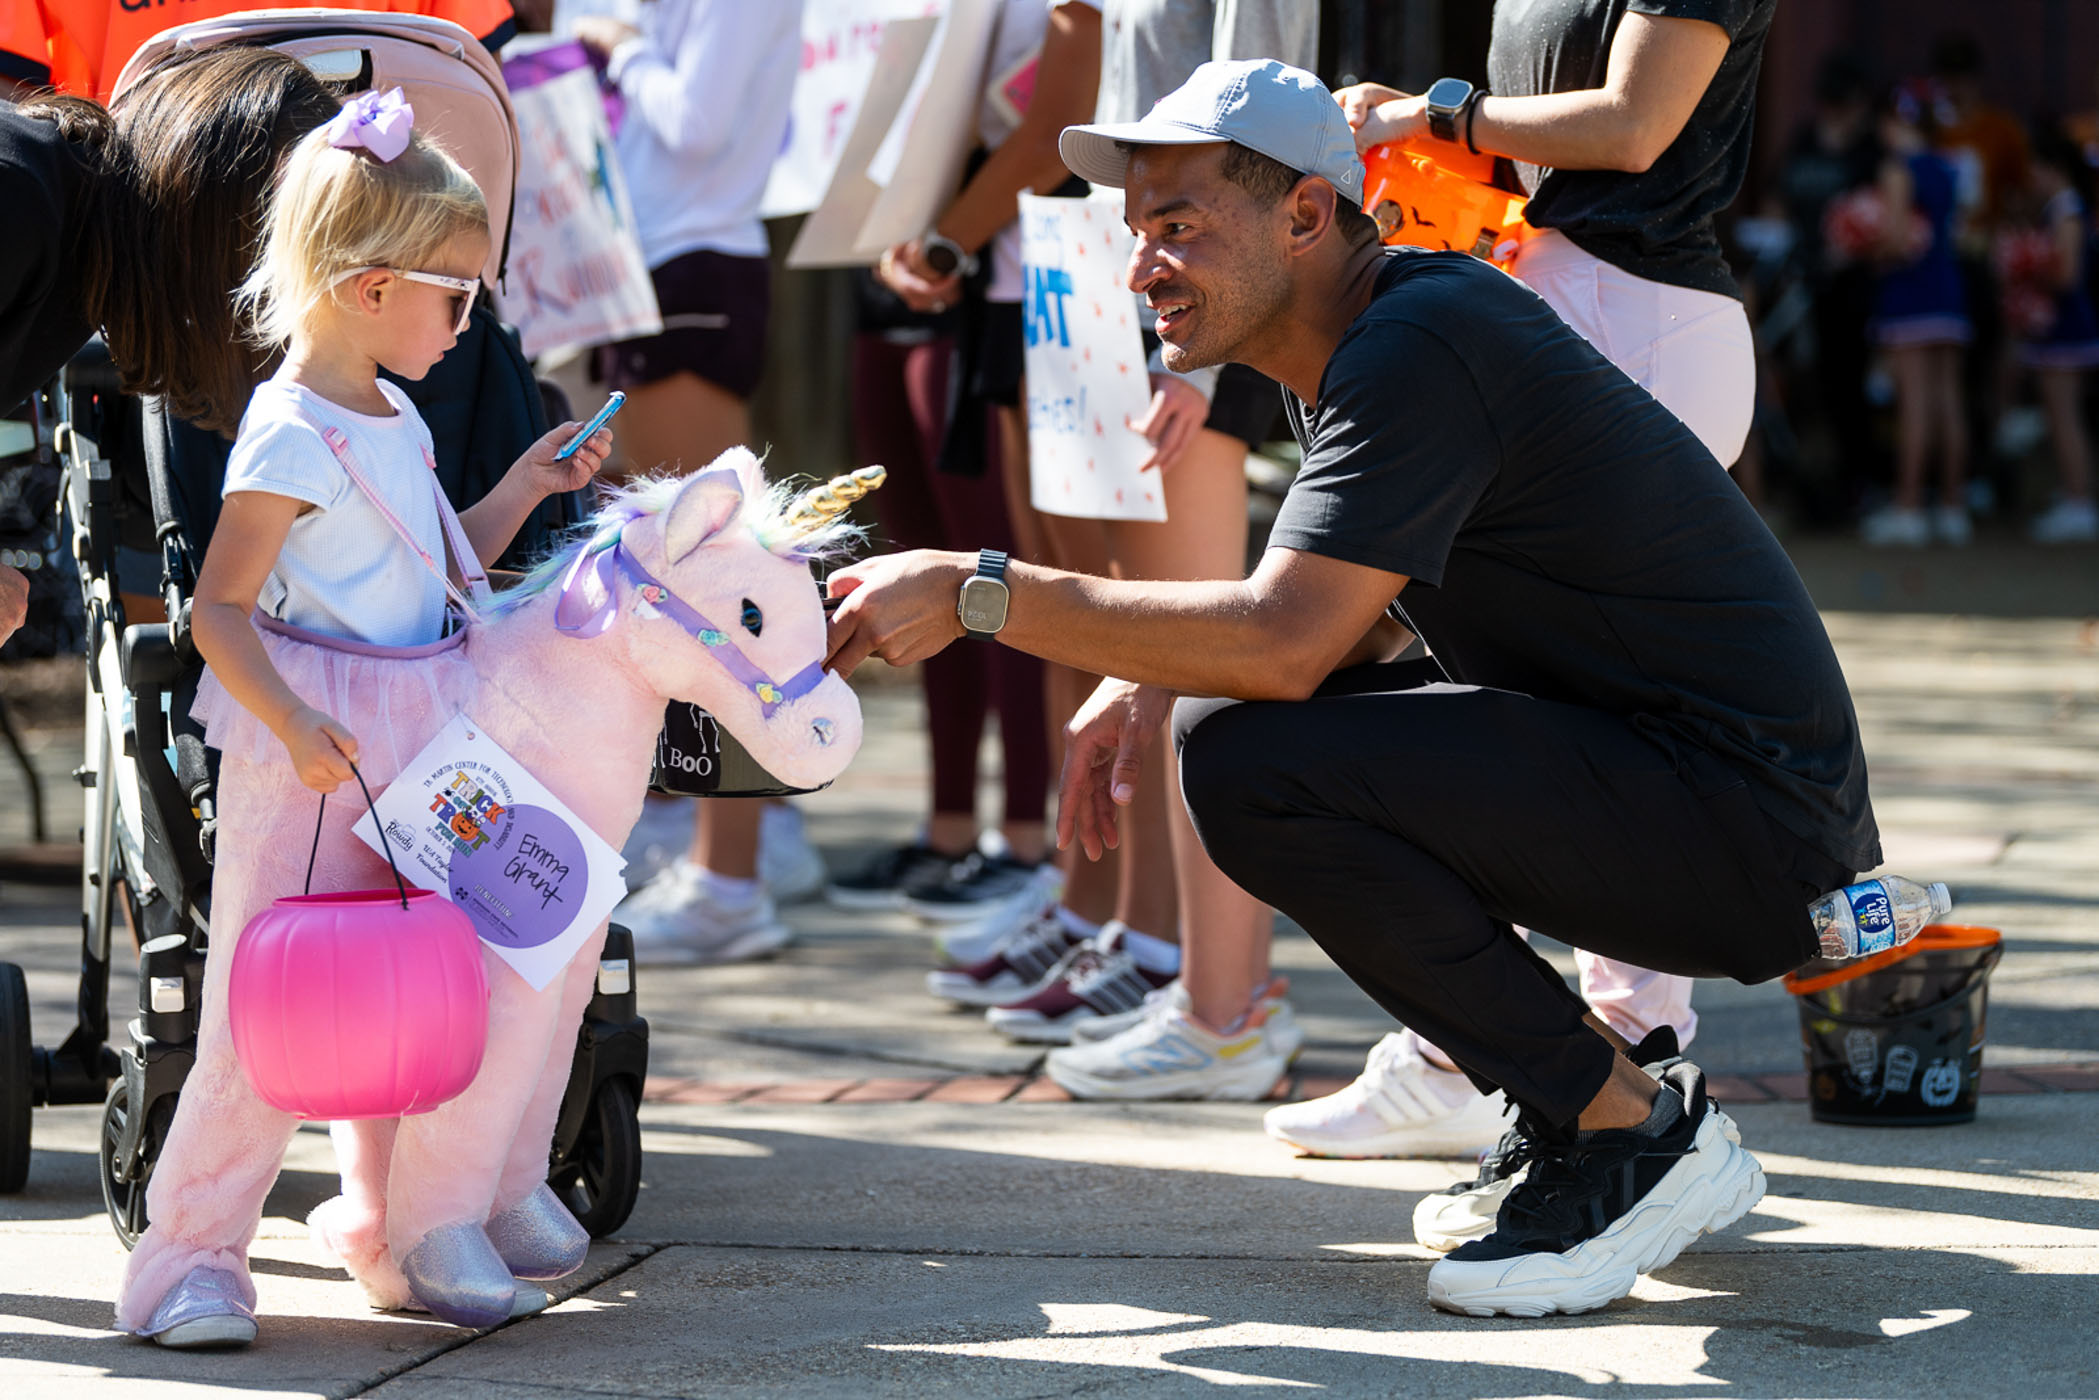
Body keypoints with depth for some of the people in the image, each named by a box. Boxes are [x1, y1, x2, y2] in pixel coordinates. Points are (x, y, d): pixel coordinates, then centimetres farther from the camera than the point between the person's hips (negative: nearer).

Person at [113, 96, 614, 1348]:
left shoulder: (395, 420, 13)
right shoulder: (289, 441, -16)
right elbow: (219, 611, -18)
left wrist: (526, 488, 18)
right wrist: (294, 726, -29)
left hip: (413, 751, 8)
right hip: (308, 758, -8)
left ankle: (418, 1229, 21)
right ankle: (191, 1256, 0)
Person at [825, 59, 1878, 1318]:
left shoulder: (1422, 350, -18)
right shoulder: (1367, 334, 13)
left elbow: (1284, 643, -27)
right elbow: (1326, 616, 20)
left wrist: (977, 594, -22)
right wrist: (1153, 682, 2)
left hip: (1758, 825, -10)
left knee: (1255, 768, -22)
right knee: (1221, 720, 11)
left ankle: (1632, 1133, -10)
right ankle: (1591, 1105, 11)